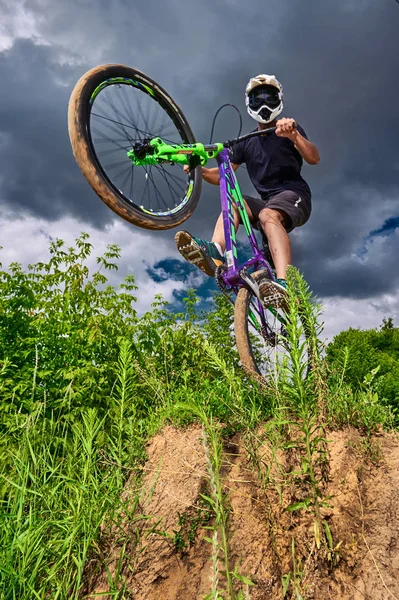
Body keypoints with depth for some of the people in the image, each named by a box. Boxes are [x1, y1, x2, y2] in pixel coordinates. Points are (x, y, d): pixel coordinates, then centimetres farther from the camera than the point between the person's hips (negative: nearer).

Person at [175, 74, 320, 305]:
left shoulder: (290, 130, 6)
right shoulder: (247, 142, 18)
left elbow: (314, 158, -12)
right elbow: (224, 175, 10)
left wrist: (294, 135, -32)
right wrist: (200, 170, -10)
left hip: (294, 195, -4)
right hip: (267, 202, 5)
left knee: (268, 215, -37)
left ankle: (285, 287, -55)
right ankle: (214, 253, -45)